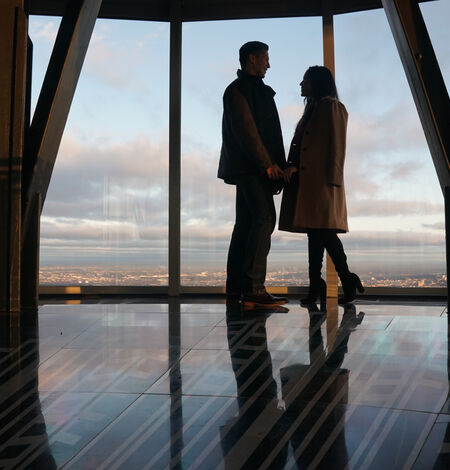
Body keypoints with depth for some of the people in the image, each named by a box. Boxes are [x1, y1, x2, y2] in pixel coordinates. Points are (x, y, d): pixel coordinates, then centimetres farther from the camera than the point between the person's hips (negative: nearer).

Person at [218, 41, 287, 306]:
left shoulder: (258, 90, 27)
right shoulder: (238, 90, -3)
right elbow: (245, 130, -14)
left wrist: (277, 167, 15)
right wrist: (268, 165, -16)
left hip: (254, 169, 10)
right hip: (251, 168, -10)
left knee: (247, 224, 6)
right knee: (264, 219, -17)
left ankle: (236, 288, 9)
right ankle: (254, 288, -20)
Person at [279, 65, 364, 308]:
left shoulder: (332, 107, -3)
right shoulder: (312, 109, 25)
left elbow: (337, 145, -11)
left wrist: (332, 179, -17)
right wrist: (293, 166, 4)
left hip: (322, 181, -9)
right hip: (307, 180, 9)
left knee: (324, 231, -13)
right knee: (315, 232, 7)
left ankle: (348, 281, -4)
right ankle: (315, 287, 9)